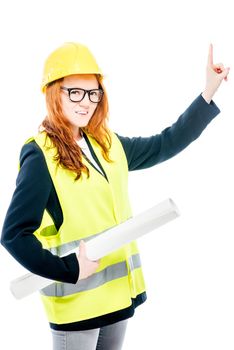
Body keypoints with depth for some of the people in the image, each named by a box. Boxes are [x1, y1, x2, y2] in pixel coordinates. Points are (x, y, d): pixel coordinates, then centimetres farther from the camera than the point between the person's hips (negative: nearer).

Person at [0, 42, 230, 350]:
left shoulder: (108, 145, 7)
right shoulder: (41, 157, -14)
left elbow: (166, 144, 13)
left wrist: (209, 91, 9)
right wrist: (67, 270, -21)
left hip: (119, 290, 7)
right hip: (76, 299, -7)